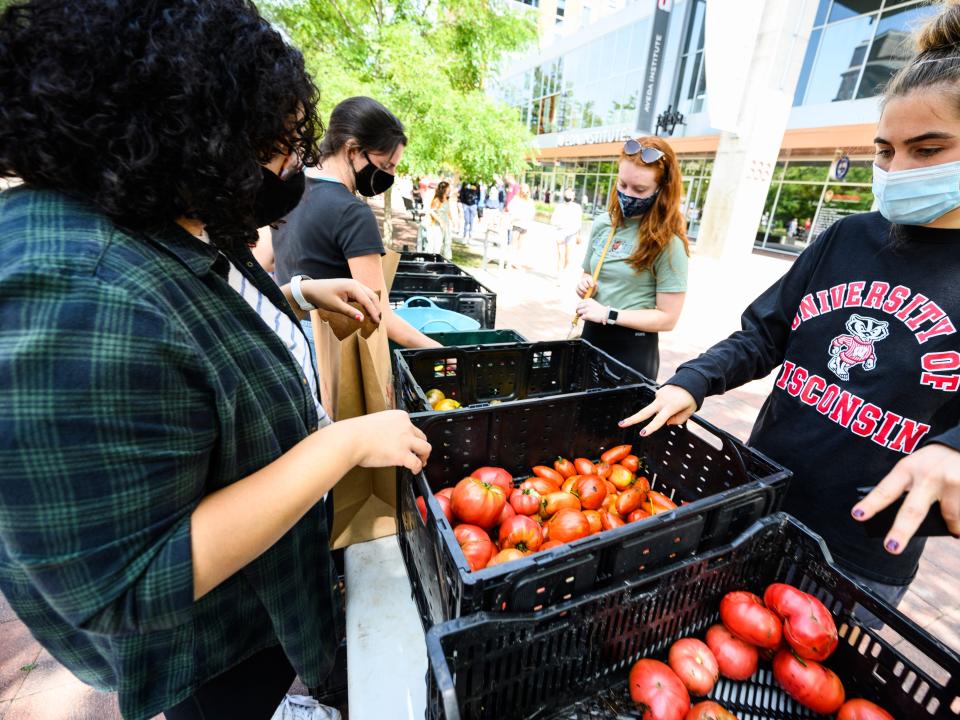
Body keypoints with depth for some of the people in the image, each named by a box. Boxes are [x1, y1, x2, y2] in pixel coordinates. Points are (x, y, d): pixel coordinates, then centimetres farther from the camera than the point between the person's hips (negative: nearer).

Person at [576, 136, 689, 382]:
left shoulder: (668, 242, -14)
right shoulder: (603, 224, 1)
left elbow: (668, 318, -15)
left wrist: (608, 314, -21)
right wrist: (585, 285, -6)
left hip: (633, 348, -5)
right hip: (592, 335, 6)